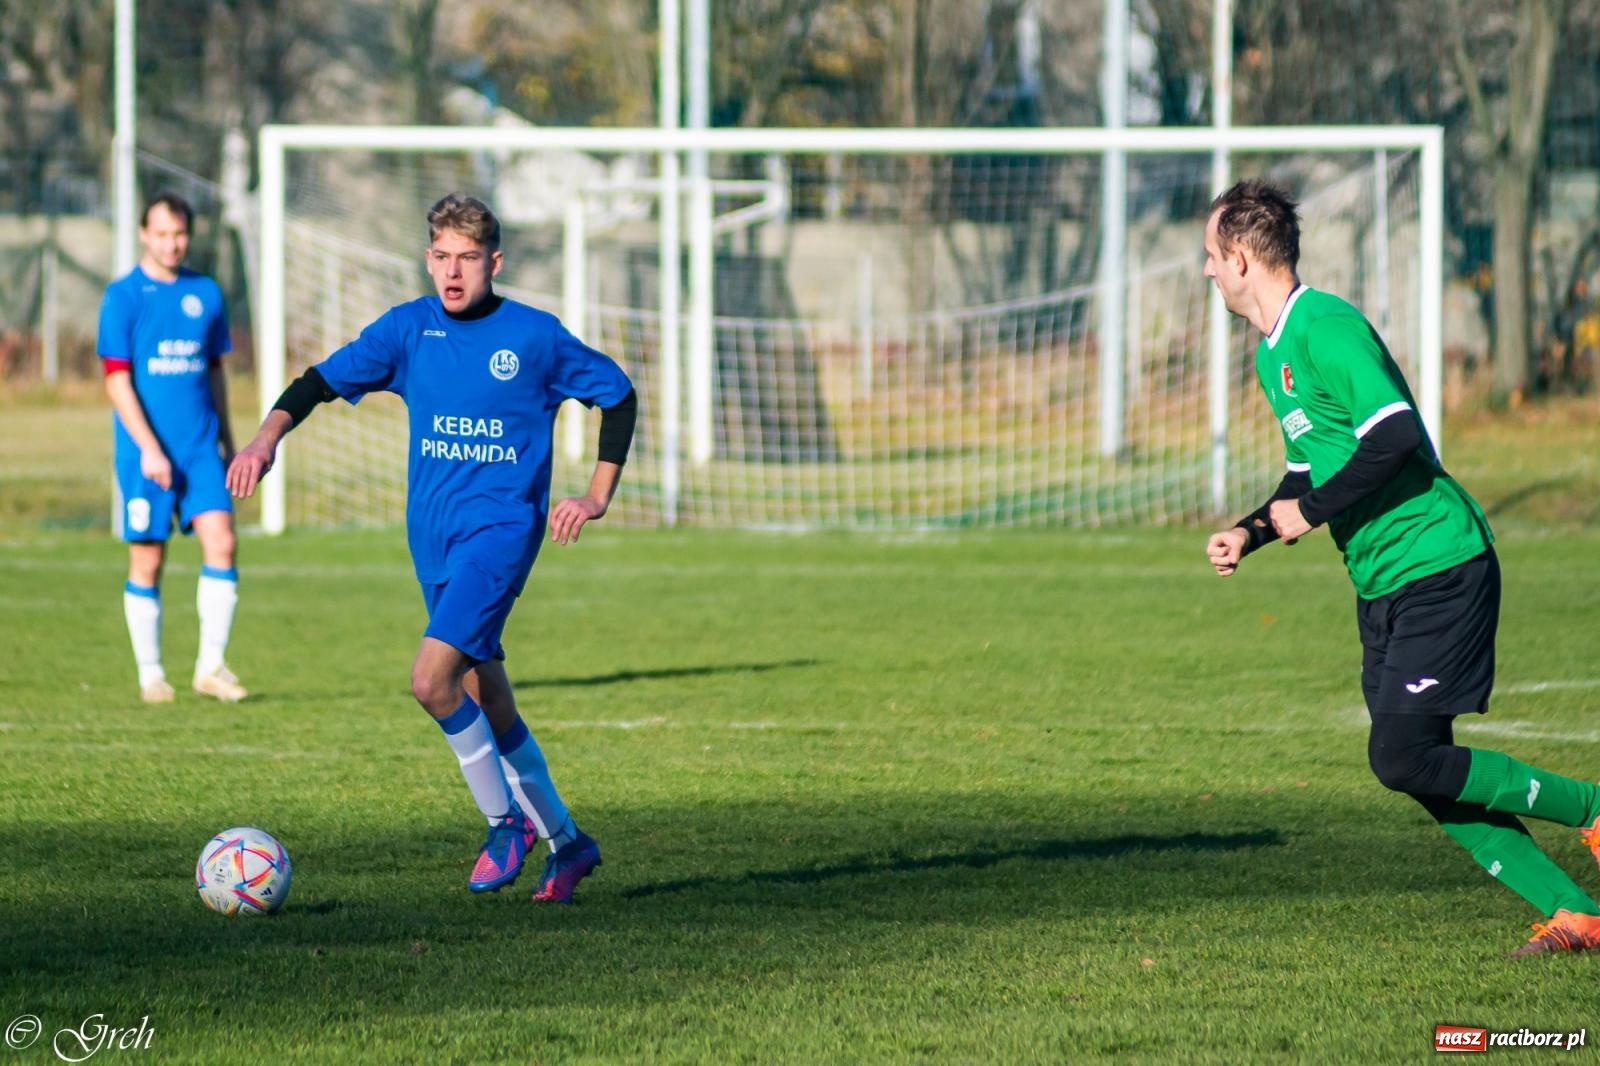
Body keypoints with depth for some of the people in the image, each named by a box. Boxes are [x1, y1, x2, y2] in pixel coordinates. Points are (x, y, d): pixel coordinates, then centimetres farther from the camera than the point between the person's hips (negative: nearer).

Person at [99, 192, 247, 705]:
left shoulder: (206, 293, 9)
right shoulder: (123, 296, -4)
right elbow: (117, 379, -8)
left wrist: (226, 440, 18)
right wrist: (148, 449, -14)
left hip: (202, 448, 3)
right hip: (146, 451, -3)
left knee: (220, 542, -10)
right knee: (147, 561, 1)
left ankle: (211, 664, -3)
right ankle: (150, 675, 12)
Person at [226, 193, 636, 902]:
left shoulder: (534, 336, -5)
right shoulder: (408, 329, 3)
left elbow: (617, 394, 7)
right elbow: (323, 380, 0)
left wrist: (597, 497, 0)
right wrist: (267, 438, -18)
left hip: (501, 529, -5)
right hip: (433, 537, 5)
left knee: (432, 679, -21)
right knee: (489, 707, 10)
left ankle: (506, 820, -5)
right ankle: (565, 842, 24)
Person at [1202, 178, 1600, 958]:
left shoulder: (1324, 328, -16)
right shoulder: (1273, 352, 16)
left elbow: (1393, 437, -26)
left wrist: (1311, 510, -16)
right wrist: (1251, 532, 13)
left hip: (1438, 567, -10)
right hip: (1383, 584, 10)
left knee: (1403, 758, -16)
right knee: (1425, 774, 2)